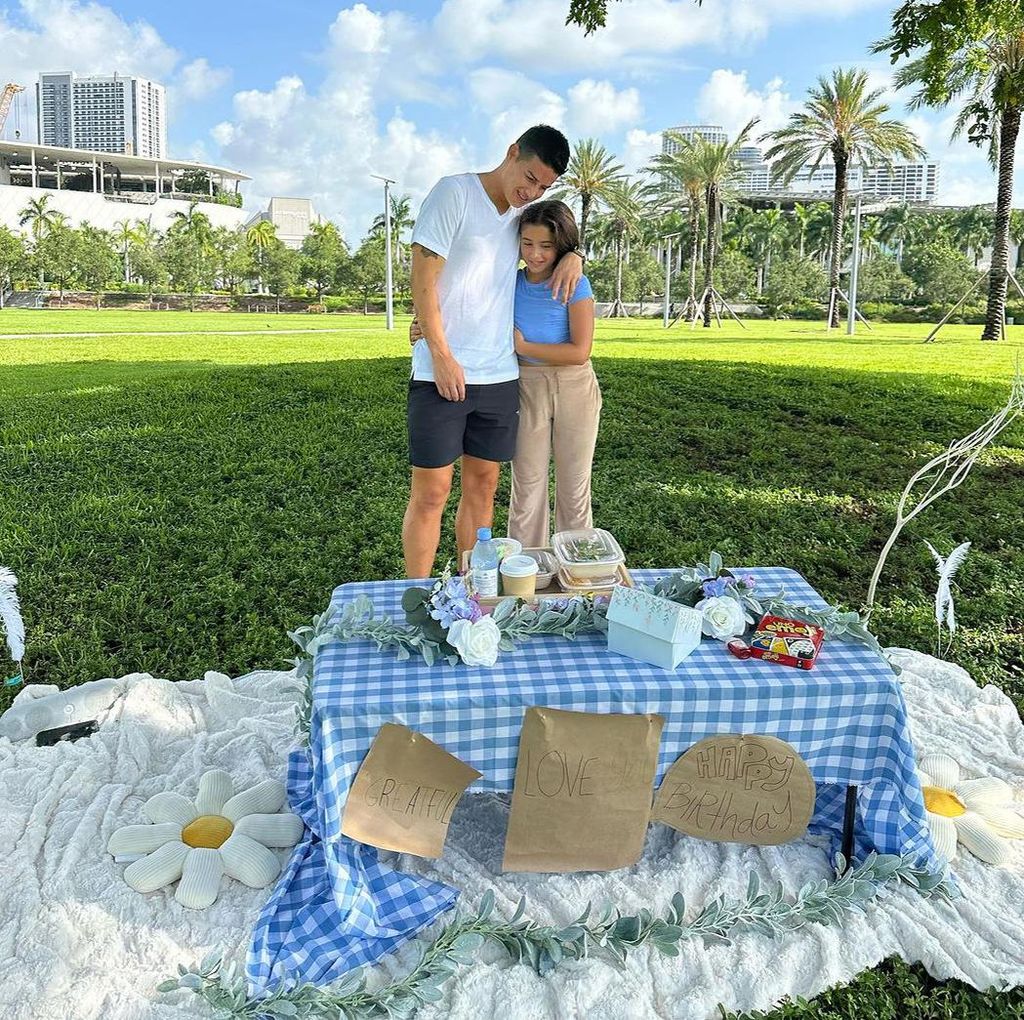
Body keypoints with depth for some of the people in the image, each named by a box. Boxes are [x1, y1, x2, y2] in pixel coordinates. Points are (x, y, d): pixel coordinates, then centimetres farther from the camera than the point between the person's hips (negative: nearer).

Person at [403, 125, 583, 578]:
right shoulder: (454, 193, -6)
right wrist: (442, 358, -14)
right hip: (441, 372, -6)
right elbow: (423, 280, -10)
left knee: (482, 485, 11)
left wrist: (573, 256, 4)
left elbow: (556, 239, 30)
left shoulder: (526, 211, 12)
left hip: (500, 375, 6)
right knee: (430, 492, -2)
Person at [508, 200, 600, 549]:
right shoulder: (510, 283, -1)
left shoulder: (575, 284, -10)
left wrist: (522, 346, -14)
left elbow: (580, 351, -16)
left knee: (574, 489, 10)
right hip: (526, 388, 2)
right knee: (527, 487, 7)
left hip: (574, 389, -2)